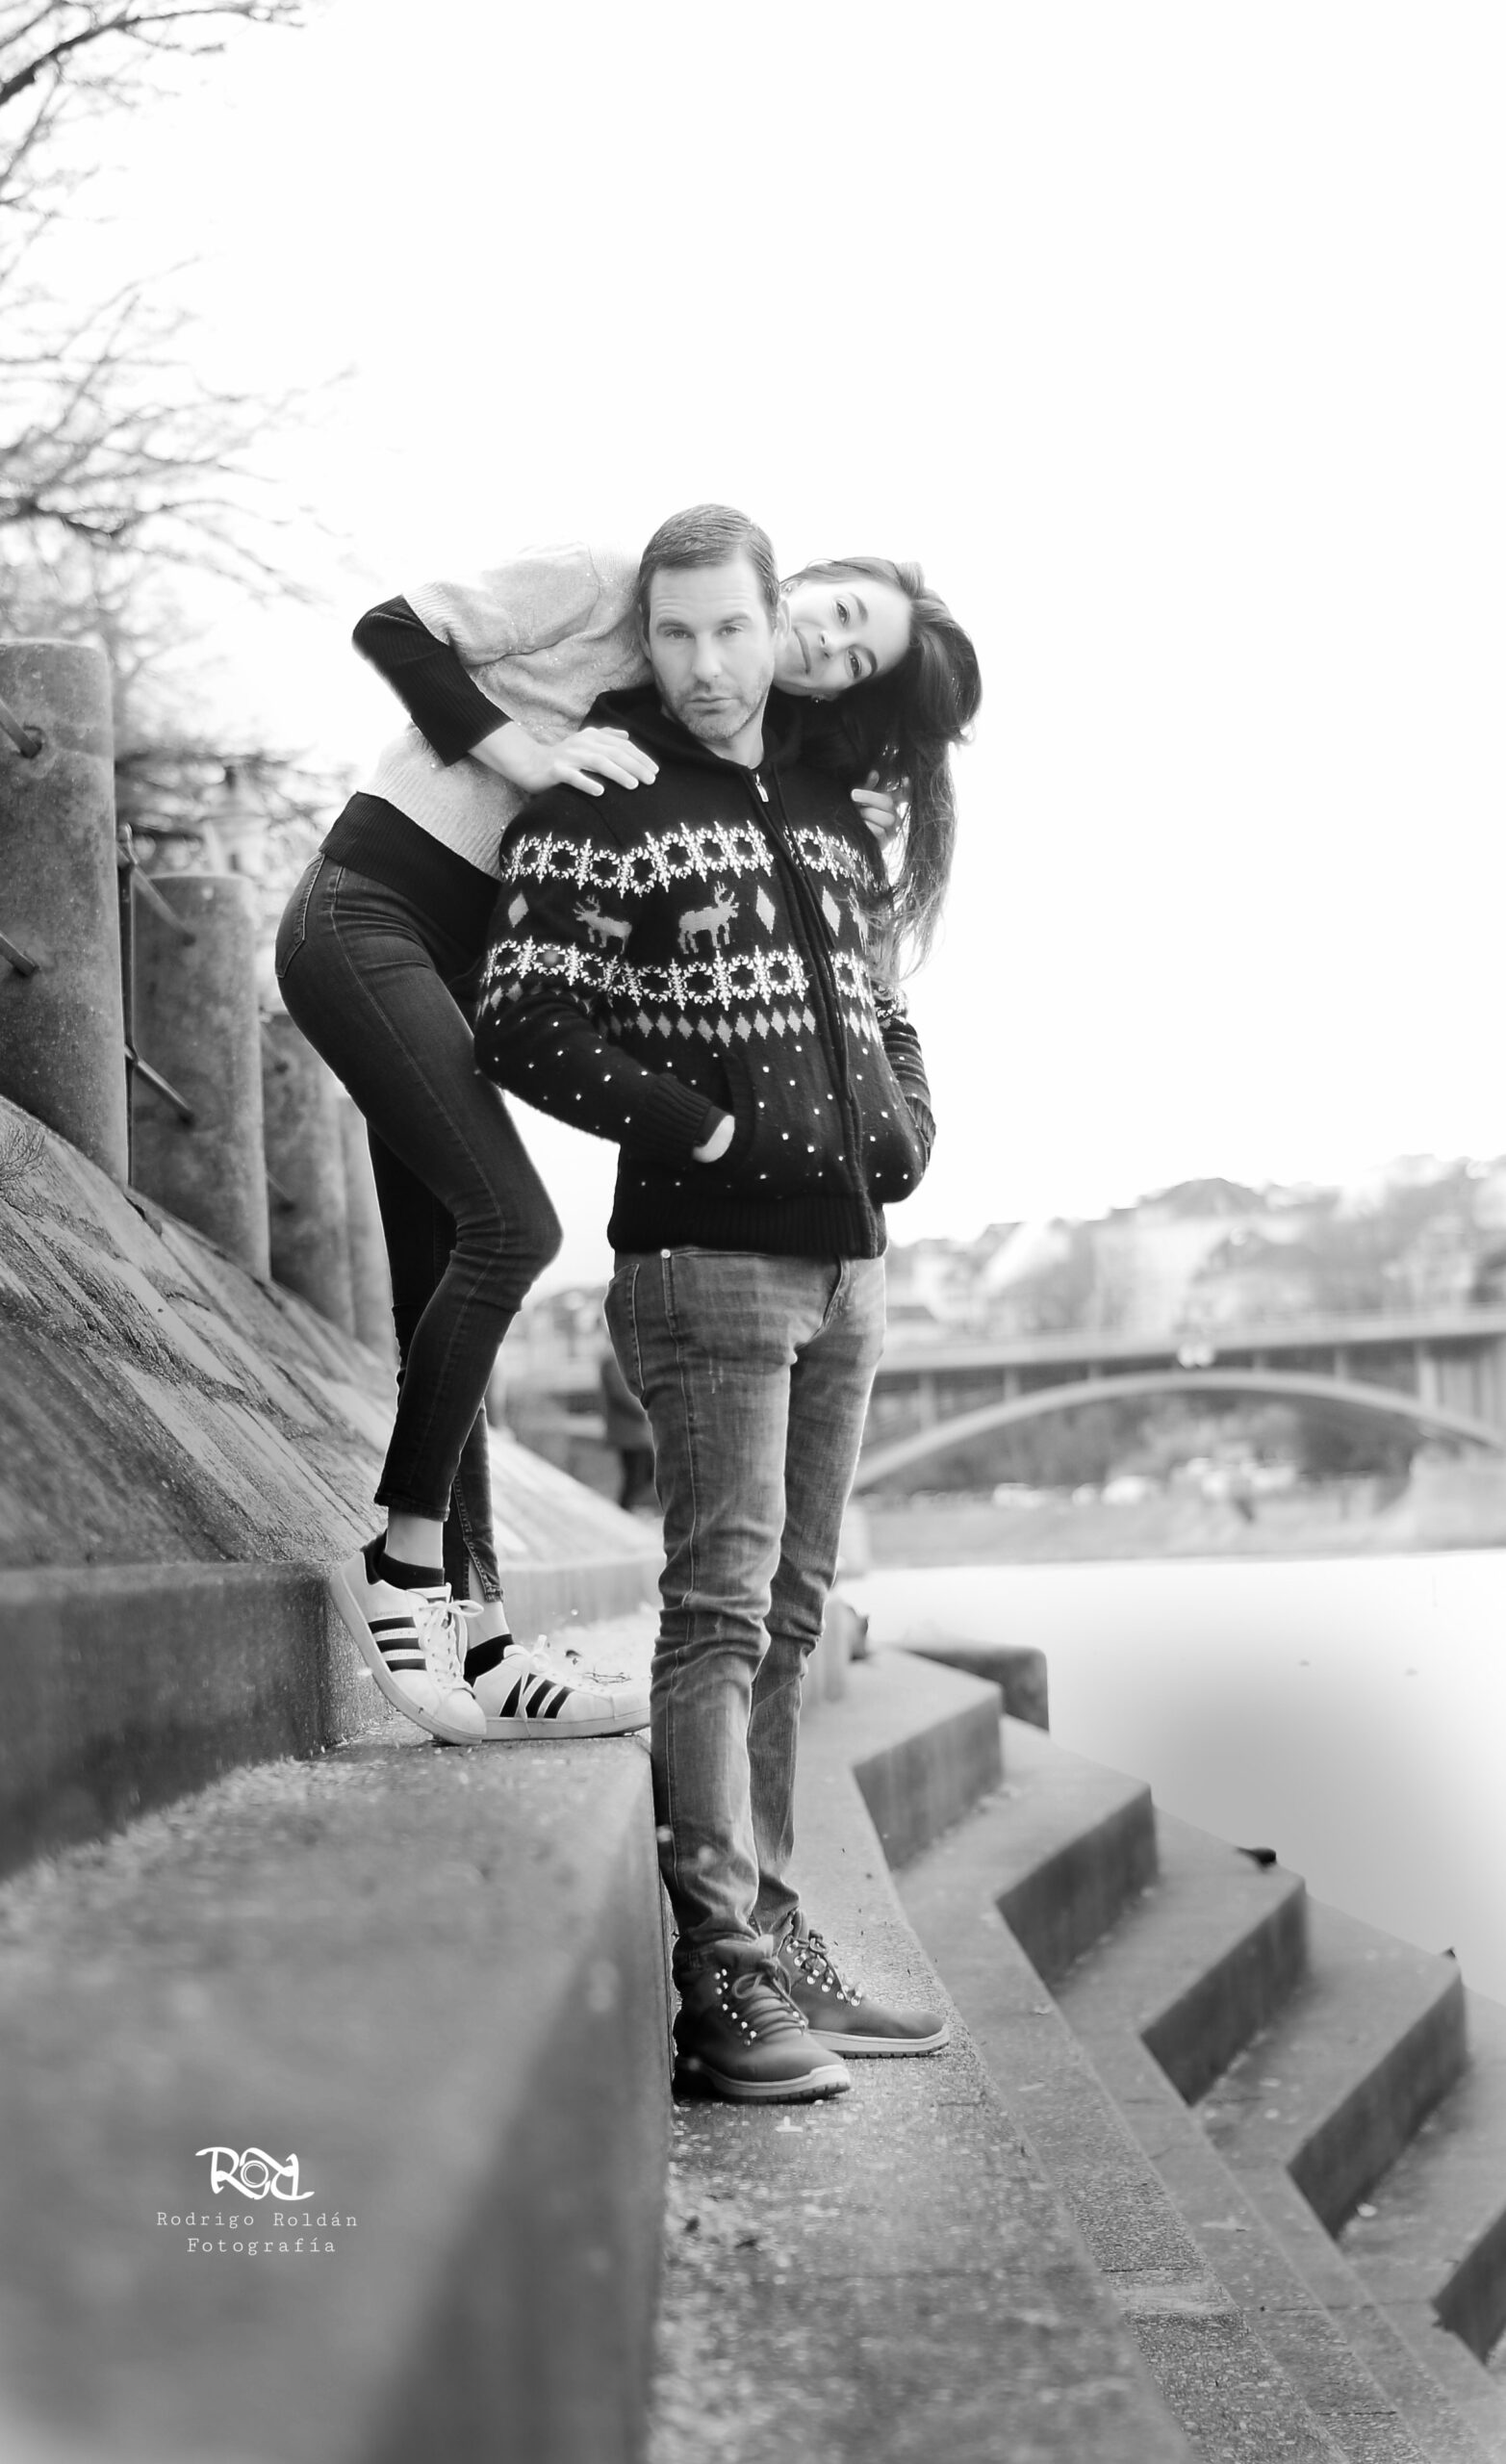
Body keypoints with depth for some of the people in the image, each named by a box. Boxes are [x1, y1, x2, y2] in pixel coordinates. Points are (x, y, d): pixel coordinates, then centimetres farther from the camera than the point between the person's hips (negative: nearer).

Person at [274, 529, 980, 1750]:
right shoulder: (602, 590, -8)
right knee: (512, 1223, -21)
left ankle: (481, 1652, 2)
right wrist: (524, 750, -19)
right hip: (365, 912, -8)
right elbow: (394, 629, -10)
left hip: (446, 966, 8)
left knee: (448, 1305, 3)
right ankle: (398, 1556, -11)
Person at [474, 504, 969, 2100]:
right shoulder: (597, 813, -4)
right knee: (720, 1608, -12)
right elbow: (523, 1023, -13)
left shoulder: (828, 812, 17)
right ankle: (719, 1985, -11)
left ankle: (773, 1944, 18)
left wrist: (903, 1128, 10)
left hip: (843, 1261, 7)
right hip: (704, 1253, -7)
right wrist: (697, 1126, -16)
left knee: (787, 1615, 10)